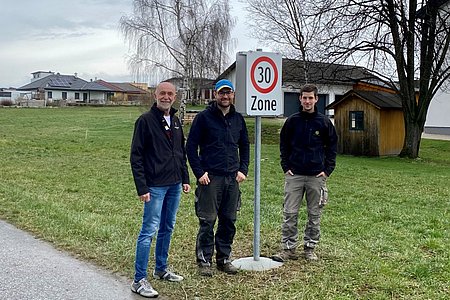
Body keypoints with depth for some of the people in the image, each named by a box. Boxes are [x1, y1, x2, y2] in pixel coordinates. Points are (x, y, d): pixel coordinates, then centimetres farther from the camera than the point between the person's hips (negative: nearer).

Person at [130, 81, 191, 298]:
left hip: (174, 185, 7)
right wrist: (142, 188, -16)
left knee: (167, 229, 15)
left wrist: (185, 179, 15)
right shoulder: (145, 120, -10)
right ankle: (139, 280, 1)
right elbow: (136, 156, -12)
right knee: (149, 231, -6)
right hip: (155, 186, -7)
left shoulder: (175, 121, 12)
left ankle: (161, 269, 30)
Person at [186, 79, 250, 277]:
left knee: (229, 221, 9)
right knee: (207, 221, -2)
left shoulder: (238, 119, 12)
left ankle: (224, 258, 22)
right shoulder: (204, 117, -3)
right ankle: (204, 261, 11)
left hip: (232, 178, 5)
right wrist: (199, 172, -10)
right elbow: (191, 146, -4)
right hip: (210, 178, -5)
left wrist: (243, 170, 7)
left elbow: (244, 146, 20)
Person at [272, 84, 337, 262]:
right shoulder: (292, 121, 4)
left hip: (317, 175, 0)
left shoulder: (324, 122, 3)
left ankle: (310, 248, 20)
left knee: (314, 215, 8)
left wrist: (328, 169, 0)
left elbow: (332, 146, 8)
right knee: (290, 213, 0)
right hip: (294, 174, 0)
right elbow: (284, 145, 11)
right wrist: (286, 166, 1)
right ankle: (288, 248, 9)